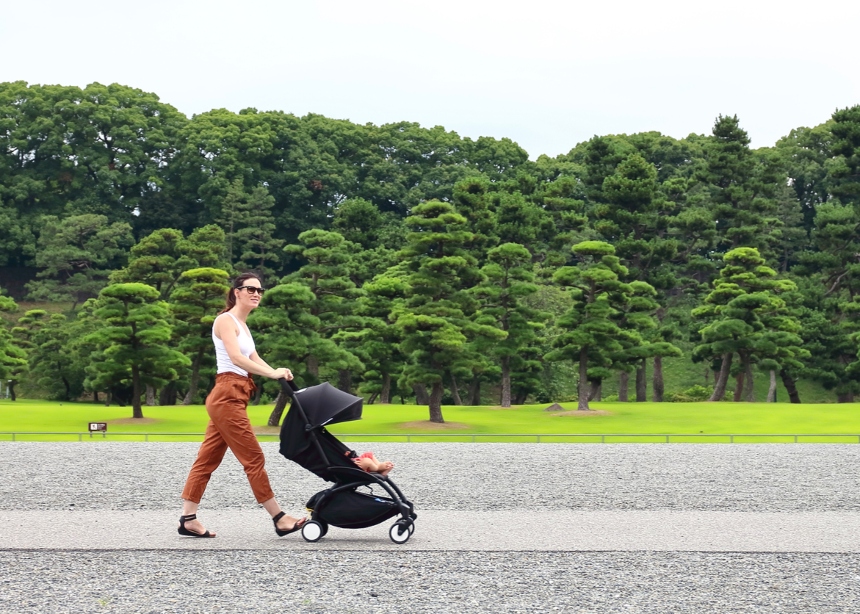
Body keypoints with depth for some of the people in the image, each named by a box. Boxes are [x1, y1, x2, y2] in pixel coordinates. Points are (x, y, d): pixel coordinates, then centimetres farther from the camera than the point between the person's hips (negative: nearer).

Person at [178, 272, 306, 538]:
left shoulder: (241, 324, 20)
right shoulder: (226, 320, -9)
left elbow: (253, 358, 9)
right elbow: (237, 358, -23)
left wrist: (276, 371, -10)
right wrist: (273, 373, -29)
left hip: (231, 399, 9)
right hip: (227, 396, -9)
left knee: (208, 458, 8)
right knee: (254, 458, -6)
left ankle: (188, 519, 10)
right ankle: (279, 519, -2)